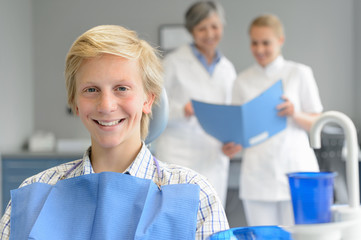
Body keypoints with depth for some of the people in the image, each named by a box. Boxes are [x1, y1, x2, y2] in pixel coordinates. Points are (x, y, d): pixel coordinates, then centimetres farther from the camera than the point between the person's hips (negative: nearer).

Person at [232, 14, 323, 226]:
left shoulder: (300, 74, 5)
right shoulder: (243, 81, 10)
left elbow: (316, 124, 4)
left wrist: (295, 114, -16)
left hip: (294, 168, -2)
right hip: (257, 174, 2)